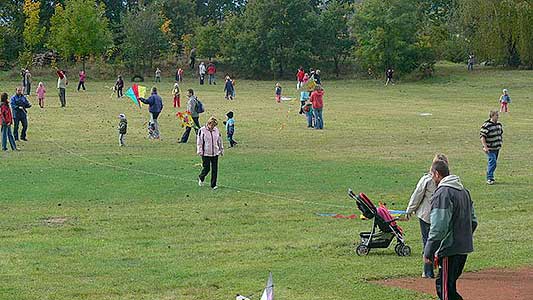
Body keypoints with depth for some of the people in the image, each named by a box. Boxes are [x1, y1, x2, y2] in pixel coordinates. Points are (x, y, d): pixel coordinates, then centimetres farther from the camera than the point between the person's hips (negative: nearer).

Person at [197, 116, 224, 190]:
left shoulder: (216, 130, 6)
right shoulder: (202, 130, -7)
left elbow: (219, 141, 17)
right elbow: (199, 141, -5)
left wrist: (221, 150, 19)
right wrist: (200, 151, -9)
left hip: (215, 153, 4)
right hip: (206, 153, -4)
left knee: (215, 169, 1)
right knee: (206, 168, 0)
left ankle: (213, 185, 9)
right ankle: (201, 178, 30)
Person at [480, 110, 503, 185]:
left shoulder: (499, 124, 9)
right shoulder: (486, 125, -17)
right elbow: (482, 136, -17)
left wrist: (501, 143, 20)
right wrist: (485, 147, -22)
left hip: (497, 148, 8)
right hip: (490, 148, -8)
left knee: (493, 163, 13)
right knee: (492, 162, -16)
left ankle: (490, 177, 24)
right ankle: (489, 179, -13)